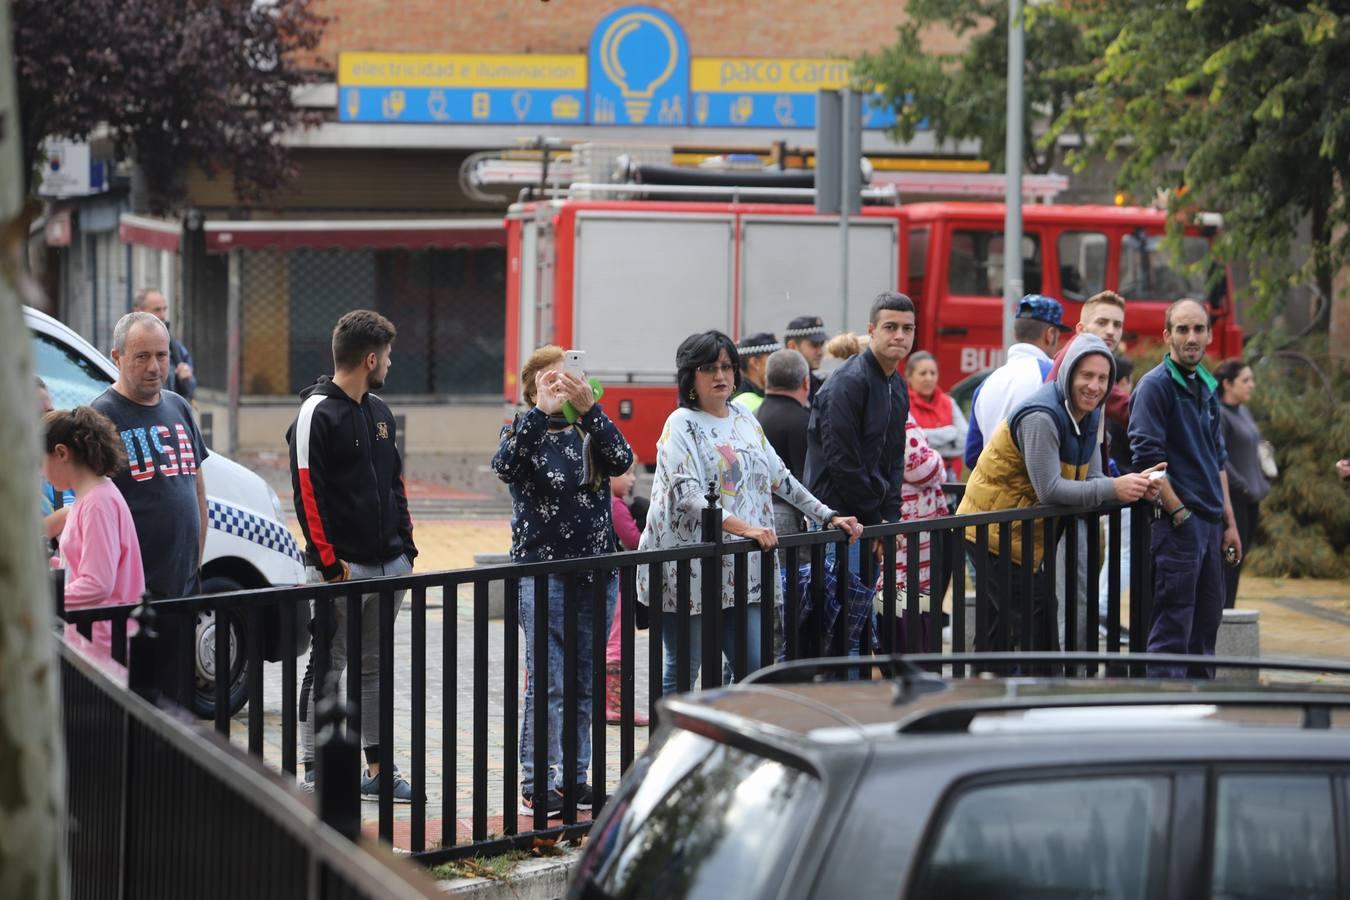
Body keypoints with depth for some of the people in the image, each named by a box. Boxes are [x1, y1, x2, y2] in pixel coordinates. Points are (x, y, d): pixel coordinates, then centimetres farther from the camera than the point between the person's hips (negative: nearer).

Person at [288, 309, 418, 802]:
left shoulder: (379, 412, 16)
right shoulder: (317, 414, -11)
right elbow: (308, 493, -15)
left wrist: (405, 544, 13)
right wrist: (328, 560, -18)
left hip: (388, 565, 8)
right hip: (341, 568, -8)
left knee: (374, 668, 13)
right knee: (327, 668, -2)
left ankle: (378, 768, 18)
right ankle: (313, 771, 3)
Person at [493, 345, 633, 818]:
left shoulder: (591, 431, 8)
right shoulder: (524, 431, 0)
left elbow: (622, 460, -13)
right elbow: (505, 466, -22)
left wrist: (589, 407, -25)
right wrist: (541, 411, -29)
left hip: (597, 570, 4)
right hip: (543, 569, -4)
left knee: (583, 684, 9)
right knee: (547, 683, -8)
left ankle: (574, 776, 17)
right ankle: (537, 783, -4)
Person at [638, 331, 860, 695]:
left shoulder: (744, 419, 16)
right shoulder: (682, 425, -5)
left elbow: (780, 477, 22)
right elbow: (687, 495, -19)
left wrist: (829, 517, 14)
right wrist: (744, 528, -30)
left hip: (739, 572, 7)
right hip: (689, 570, -7)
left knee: (755, 669, 0)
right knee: (682, 672, -3)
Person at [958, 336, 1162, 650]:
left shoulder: (1088, 416, 8)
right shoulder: (1041, 416, -24)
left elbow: (1091, 480, 4)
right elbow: (1049, 490, -29)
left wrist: (1135, 487, -16)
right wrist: (1114, 488, -34)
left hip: (1024, 535, 10)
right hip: (993, 530, -10)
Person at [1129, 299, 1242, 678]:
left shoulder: (1207, 388, 15)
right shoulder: (1155, 386, -10)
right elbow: (1148, 458, -16)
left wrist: (1229, 522, 17)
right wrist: (1180, 514, -17)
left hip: (1210, 523, 8)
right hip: (1176, 523, -8)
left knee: (1206, 622, 12)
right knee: (1171, 630, -8)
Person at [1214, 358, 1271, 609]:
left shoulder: (1244, 412, 16)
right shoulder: (1217, 414, -13)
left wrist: (1264, 484, 14)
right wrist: (1243, 487, -18)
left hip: (1250, 501, 9)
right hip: (1232, 500, -9)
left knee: (1239, 557, 11)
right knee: (1231, 558, -8)